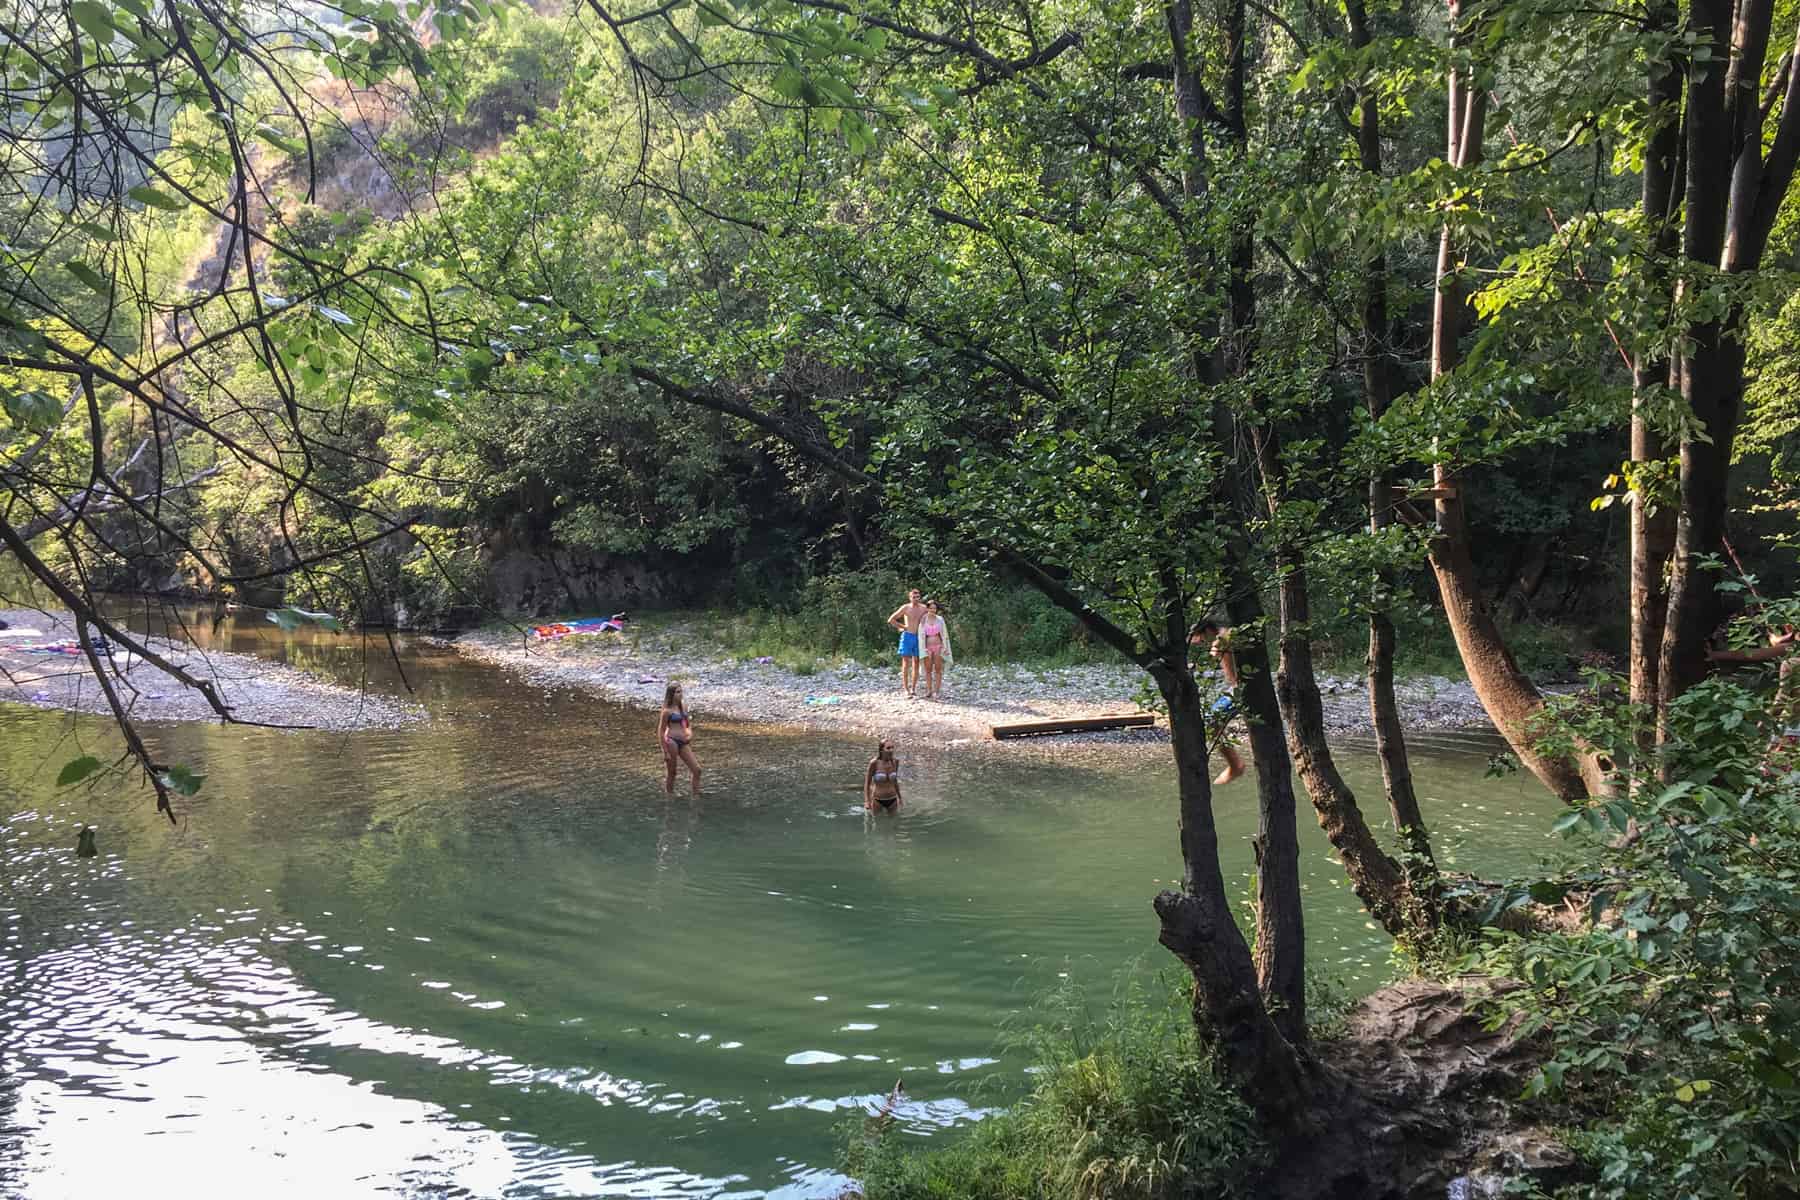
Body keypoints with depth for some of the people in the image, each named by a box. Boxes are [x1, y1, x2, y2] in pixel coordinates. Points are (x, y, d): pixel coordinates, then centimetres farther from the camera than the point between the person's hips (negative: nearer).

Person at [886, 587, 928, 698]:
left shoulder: (923, 608, 5)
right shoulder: (905, 608, -3)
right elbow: (891, 620, -1)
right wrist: (902, 627, -1)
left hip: (918, 637, 3)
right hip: (907, 636, -3)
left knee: (916, 663, 4)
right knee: (906, 663, -2)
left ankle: (913, 688, 8)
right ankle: (905, 688, -1)